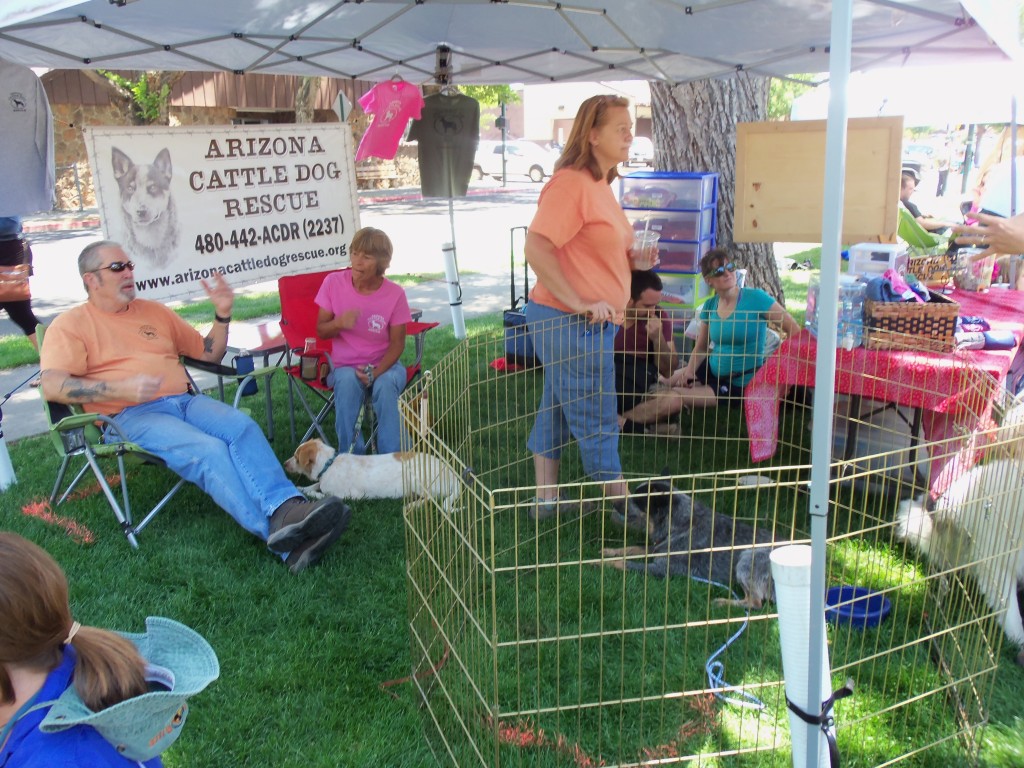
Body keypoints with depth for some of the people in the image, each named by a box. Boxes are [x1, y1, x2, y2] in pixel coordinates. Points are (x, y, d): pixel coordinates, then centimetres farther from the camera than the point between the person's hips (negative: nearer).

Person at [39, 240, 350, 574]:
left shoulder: (155, 311, 25)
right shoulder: (71, 325, 8)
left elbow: (210, 353, 30)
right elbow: (52, 386, -8)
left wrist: (222, 313, 12)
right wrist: (121, 388, -21)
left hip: (184, 400, 5)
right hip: (131, 416, -5)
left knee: (243, 427, -27)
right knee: (208, 450, -32)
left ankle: (286, 510, -48)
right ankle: (286, 542, -45)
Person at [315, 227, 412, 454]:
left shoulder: (395, 293, -10)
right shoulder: (334, 283, -7)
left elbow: (397, 343, -5)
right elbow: (320, 330, 1)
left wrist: (376, 372, -21)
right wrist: (339, 323, -23)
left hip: (384, 364, 0)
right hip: (345, 364, 1)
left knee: (386, 384, -34)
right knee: (347, 382, -35)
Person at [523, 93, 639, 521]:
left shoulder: (599, 185, 15)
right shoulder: (571, 182, -17)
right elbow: (537, 248, -25)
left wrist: (635, 257, 7)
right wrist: (579, 304, -26)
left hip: (589, 323, 10)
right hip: (572, 324, -10)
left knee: (556, 413, 16)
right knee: (596, 423, 2)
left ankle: (546, 500, 27)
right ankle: (624, 506, 14)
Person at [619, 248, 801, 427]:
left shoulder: (755, 298, -17)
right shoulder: (709, 306, -1)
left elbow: (794, 330, -17)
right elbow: (701, 347, 8)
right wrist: (689, 370, -11)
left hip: (739, 384, -7)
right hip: (712, 370, 7)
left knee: (673, 399, -16)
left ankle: (622, 420, -7)